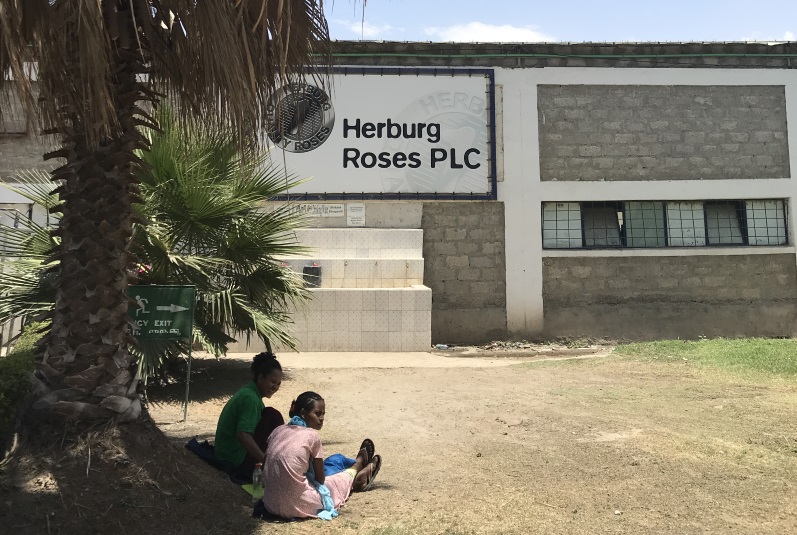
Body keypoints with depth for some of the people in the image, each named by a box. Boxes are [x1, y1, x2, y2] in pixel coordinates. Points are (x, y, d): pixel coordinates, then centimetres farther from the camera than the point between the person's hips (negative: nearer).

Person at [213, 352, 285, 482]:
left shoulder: (248, 392, 6)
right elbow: (243, 435, -33)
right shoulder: (250, 398, -22)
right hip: (237, 463, -10)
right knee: (273, 416, -12)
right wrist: (266, 459, -35)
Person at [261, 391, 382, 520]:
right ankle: (358, 479, 52)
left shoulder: (278, 431, 3)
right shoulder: (312, 435, -13)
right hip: (297, 505, -6)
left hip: (272, 503, 6)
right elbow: (320, 479, -6)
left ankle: (357, 477, 53)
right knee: (340, 480, 20)